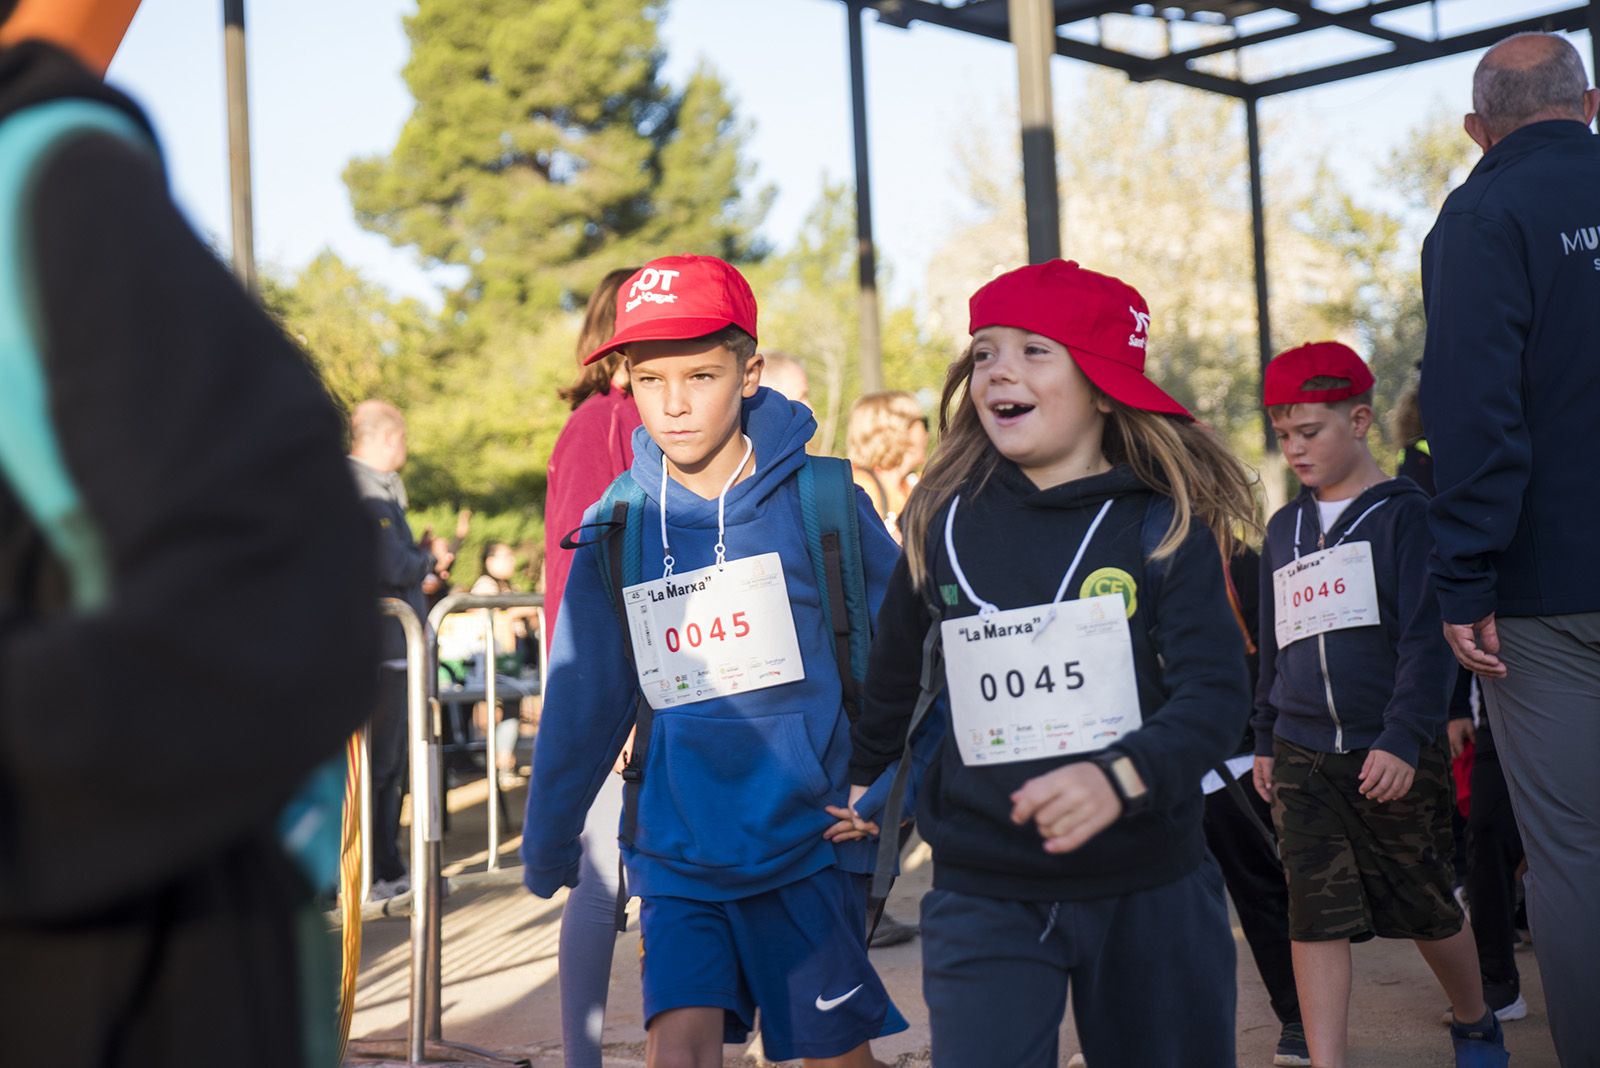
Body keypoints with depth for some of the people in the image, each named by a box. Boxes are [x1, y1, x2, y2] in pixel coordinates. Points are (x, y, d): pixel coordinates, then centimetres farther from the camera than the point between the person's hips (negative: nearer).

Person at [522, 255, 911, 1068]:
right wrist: (547, 843, 13)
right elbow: (583, 704, 7)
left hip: (807, 841, -2)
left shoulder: (819, 500, -8)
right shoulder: (618, 530, 0)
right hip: (679, 849, 2)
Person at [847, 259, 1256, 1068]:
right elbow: (894, 665, 13)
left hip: (1148, 891, 0)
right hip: (983, 897, 1)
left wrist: (1118, 776, -32)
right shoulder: (944, 521, -1)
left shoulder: (1164, 525, -8)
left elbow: (1214, 693, -16)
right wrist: (862, 779, 23)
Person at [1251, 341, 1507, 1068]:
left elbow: (1425, 637, -11)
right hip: (1302, 756, 4)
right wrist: (1265, 738, 17)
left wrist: (1402, 739, -18)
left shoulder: (1403, 513, -4)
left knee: (1428, 908, 9)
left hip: (1395, 754, -4)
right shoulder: (1283, 529, 12)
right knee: (1315, 917, -5)